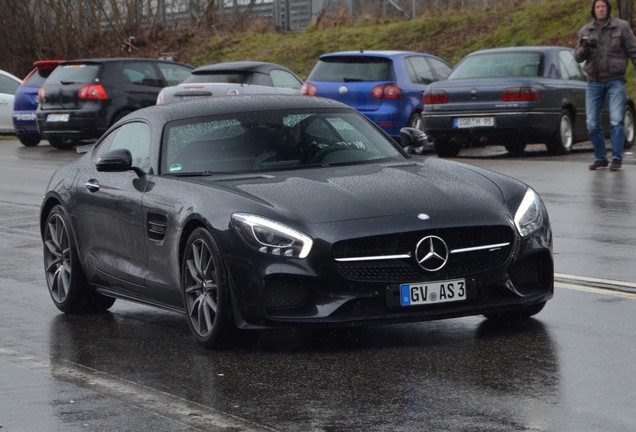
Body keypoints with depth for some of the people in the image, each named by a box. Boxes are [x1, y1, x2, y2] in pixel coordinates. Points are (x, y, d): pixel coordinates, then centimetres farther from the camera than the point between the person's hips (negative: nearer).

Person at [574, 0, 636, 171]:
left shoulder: (621, 27, 0)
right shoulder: (585, 31, 8)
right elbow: (578, 57, 7)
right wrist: (584, 47, -14)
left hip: (615, 81, -3)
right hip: (594, 83, 3)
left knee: (616, 121, -14)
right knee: (592, 124, 1)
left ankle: (617, 158, -8)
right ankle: (600, 158, 14)